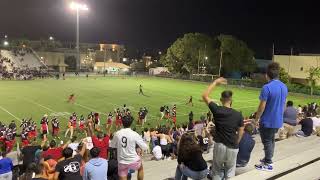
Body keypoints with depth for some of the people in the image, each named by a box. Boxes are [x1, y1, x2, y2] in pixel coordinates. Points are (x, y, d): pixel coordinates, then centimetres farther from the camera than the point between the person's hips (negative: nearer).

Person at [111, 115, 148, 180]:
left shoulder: (117, 134, -7)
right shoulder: (134, 134, -15)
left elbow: (113, 145, 11)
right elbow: (144, 147, -6)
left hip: (122, 162, 2)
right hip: (133, 160, -2)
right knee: (140, 168, 30)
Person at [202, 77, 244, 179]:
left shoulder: (217, 110, -10)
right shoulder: (238, 115, -6)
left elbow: (204, 96, -1)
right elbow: (240, 132, 2)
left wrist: (215, 82, 4)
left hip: (219, 145, -1)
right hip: (233, 147, 1)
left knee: (217, 171, 17)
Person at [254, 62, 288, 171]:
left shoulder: (267, 87, -22)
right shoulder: (284, 87, 2)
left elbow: (262, 106, -19)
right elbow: (283, 104, 11)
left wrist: (256, 119, -8)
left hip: (267, 121, -7)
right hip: (278, 120, 7)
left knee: (267, 142, 6)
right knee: (271, 140, 22)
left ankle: (268, 164, 17)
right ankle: (268, 159, 35)